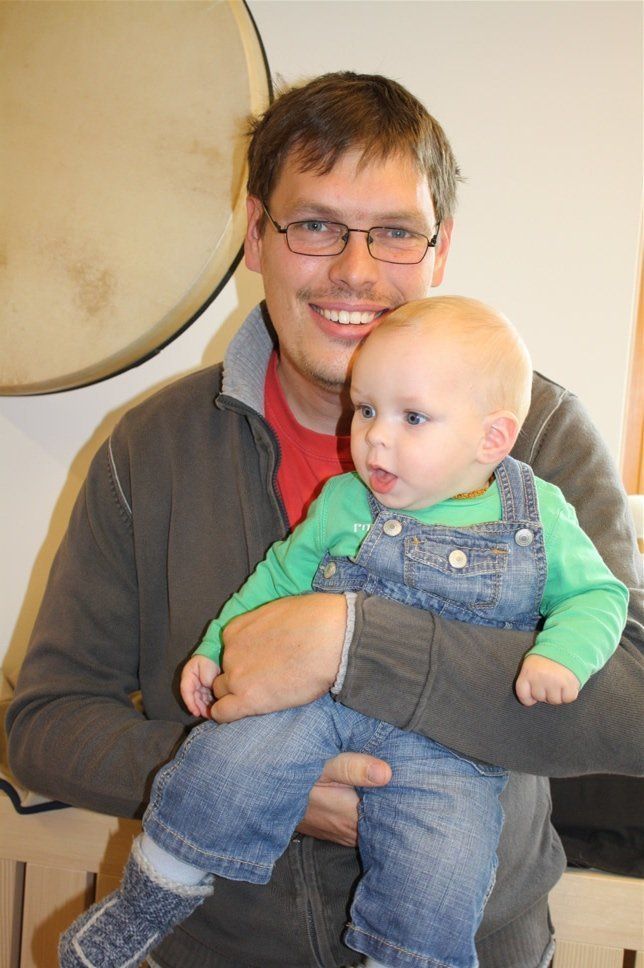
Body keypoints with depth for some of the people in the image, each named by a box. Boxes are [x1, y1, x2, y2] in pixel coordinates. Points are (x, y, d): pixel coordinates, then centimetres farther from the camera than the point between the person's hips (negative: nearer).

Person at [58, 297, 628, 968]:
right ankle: (143, 910, 1)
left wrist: (563, 653, -13)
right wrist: (219, 646, 8)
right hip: (316, 694, 1)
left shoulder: (542, 517, 1)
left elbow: (597, 594, 7)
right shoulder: (344, 502, 5)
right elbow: (281, 576, 15)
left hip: (444, 744, -1)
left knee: (435, 883, -21)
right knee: (227, 767, -22)